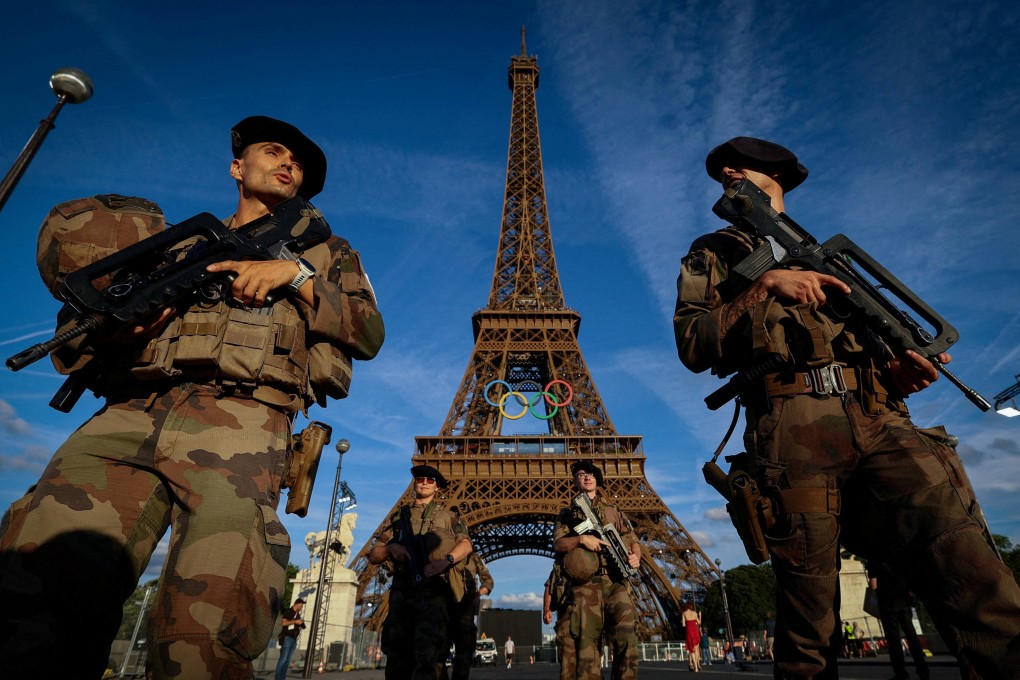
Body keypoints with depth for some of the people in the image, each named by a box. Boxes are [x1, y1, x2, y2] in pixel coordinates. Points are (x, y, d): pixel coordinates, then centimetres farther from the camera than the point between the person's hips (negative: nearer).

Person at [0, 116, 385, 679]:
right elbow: (72, 352, 25)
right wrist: (114, 329, 1)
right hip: (128, 416, 3)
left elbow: (369, 334, 10)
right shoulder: (178, 246, 30)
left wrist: (296, 274, -1)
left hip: (238, 422, -2)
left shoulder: (324, 249, 27)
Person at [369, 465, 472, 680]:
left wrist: (446, 561, -17)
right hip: (402, 591, 2)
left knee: (426, 653, -14)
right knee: (396, 654, 2)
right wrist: (391, 547, -6)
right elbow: (373, 556, 16)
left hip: (434, 589, -2)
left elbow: (465, 544, 3)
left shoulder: (447, 516, 18)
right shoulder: (398, 516, 21)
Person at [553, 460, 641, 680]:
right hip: (586, 584, -1)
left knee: (626, 641, -10)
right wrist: (581, 539, -13)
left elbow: (633, 540, 18)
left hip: (616, 581, 1)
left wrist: (636, 556, -4)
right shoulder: (568, 512, 16)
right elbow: (557, 544, 5)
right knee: (587, 642, -4)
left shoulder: (614, 510, 21)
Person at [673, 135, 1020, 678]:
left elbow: (867, 338, 25)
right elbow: (692, 347, 2)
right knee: (809, 636, -2)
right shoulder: (712, 255, 17)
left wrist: (901, 371, 2)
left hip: (880, 421, 3)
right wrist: (765, 286, -9)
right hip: (795, 435, -3)